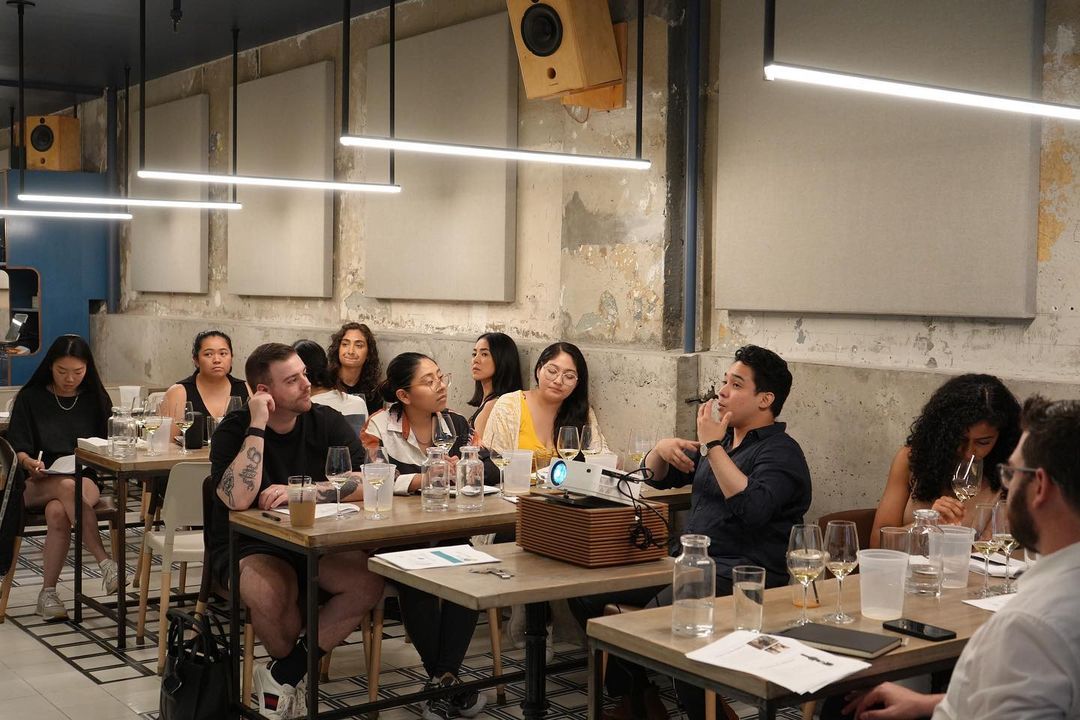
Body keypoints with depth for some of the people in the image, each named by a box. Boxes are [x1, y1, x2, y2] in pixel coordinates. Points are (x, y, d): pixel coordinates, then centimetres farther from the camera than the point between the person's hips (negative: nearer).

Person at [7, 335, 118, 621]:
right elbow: (17, 448, 2)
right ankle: (105, 563, -43)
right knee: (68, 486, -38)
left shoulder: (96, 399, 14)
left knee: (57, 512, -35)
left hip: (86, 480, 1)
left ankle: (48, 592, -29)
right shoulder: (30, 398, 8)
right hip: (38, 485, -1)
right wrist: (30, 463, -20)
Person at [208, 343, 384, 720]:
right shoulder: (234, 430, -10)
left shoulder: (327, 422, -1)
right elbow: (238, 499, -27)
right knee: (270, 593, -37)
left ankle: (284, 674, -10)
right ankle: (299, 667, -2)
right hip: (248, 547, -3)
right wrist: (257, 426, -25)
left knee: (369, 581, -26)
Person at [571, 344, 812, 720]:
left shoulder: (780, 451, -6)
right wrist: (662, 448, 3)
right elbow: (657, 477, 27)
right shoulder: (720, 437, 19)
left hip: (743, 573, -9)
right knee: (587, 595, -2)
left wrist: (712, 446, -19)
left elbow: (753, 508, -26)